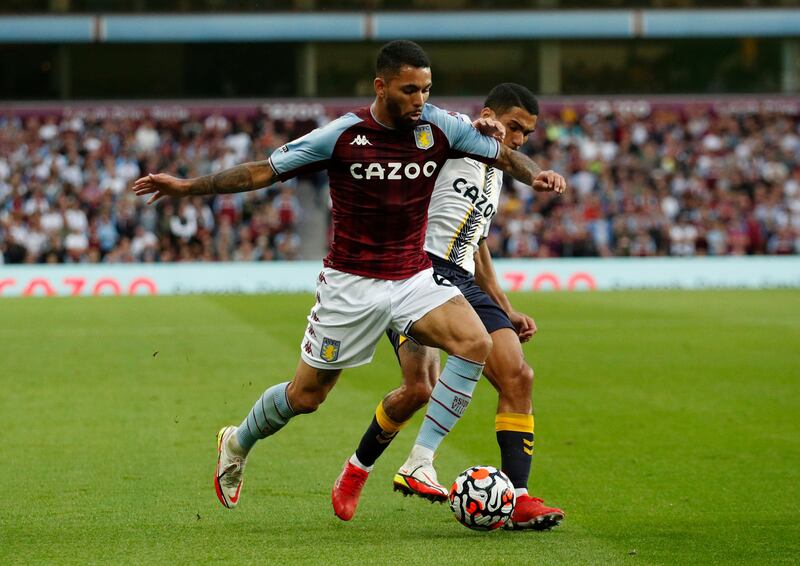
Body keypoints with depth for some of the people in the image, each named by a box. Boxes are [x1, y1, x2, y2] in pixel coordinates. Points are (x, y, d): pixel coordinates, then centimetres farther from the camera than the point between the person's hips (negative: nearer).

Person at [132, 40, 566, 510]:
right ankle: (237, 444, 37)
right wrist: (188, 187, -9)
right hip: (352, 284, -3)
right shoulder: (342, 136, -12)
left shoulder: (440, 128, -4)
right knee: (305, 396, 6)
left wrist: (536, 174, -18)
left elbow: (504, 154, 4)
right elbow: (263, 172, -6)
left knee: (475, 343, -25)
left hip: (415, 277, 3)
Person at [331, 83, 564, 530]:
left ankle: (518, 500, -11)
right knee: (421, 387, -23)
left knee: (518, 376, -9)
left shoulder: (496, 175, 27)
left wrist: (506, 310, 28)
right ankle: (356, 471, 2)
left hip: (463, 282, 8)